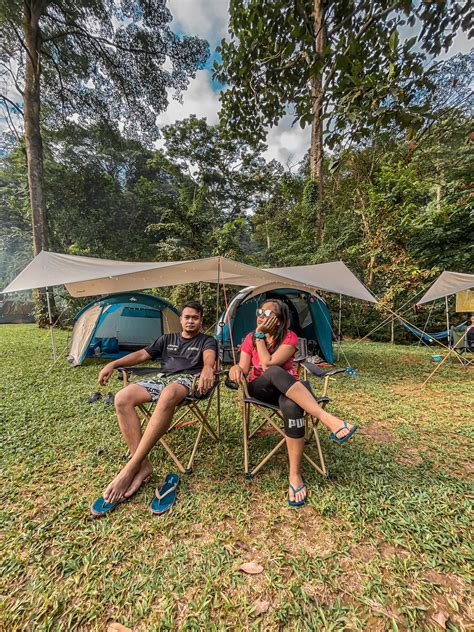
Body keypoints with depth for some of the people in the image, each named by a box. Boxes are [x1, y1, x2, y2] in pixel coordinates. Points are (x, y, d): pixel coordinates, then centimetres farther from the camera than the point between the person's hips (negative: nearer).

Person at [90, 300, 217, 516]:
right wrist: (114, 364, 8)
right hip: (160, 378, 5)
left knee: (168, 396, -41)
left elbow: (209, 356, -9)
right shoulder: (167, 339, 29)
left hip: (186, 379, -5)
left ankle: (130, 468, -31)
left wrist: (207, 368, -36)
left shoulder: (207, 340, 15)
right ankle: (143, 465, -19)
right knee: (122, 399, -23)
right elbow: (142, 354, 23)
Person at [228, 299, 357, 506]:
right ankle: (328, 419, -43)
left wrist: (260, 336, -16)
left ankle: (295, 475, -25)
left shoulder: (289, 338, -8)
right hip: (260, 390, 1)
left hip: (288, 390, -1)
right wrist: (235, 368, -28)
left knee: (292, 405, -40)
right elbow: (243, 368, -4)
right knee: (275, 373, -37)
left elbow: (268, 364, -20)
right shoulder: (250, 338, 2)